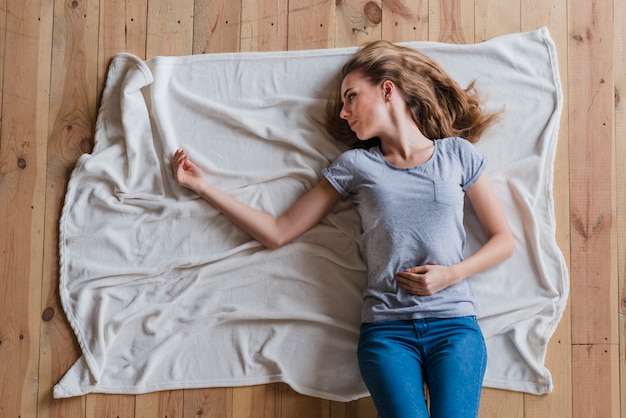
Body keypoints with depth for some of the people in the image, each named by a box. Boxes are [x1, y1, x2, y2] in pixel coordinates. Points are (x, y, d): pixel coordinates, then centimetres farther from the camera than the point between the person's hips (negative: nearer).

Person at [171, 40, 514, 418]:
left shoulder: (457, 154, 8)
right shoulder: (355, 165, 10)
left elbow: (504, 241, 11)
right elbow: (278, 233, 9)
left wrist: (451, 274, -6)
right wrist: (205, 187, 7)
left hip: (455, 325, 0)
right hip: (387, 329, 0)